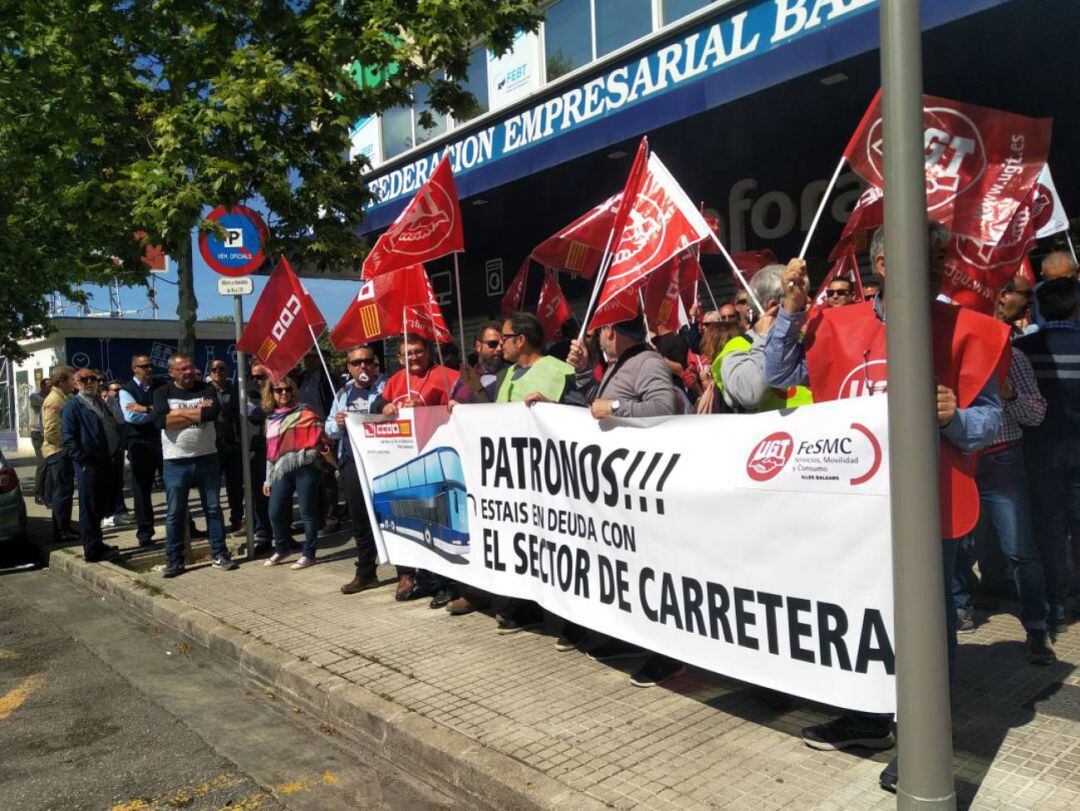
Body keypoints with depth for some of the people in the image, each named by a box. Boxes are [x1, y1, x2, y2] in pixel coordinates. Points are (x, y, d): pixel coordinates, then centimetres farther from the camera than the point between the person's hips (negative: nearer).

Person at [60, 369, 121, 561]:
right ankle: (92, 550, 5)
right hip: (88, 464, -8)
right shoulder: (73, 406, -5)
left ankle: (95, 543, 27)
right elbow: (68, 437, -11)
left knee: (105, 505, 13)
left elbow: (113, 428, 26)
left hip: (106, 461, 8)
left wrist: (115, 451, 14)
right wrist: (83, 459, -16)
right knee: (89, 508, -2)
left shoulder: (101, 404, 18)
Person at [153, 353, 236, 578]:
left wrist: (179, 413, -12)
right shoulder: (162, 393, 2)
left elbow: (212, 412, -16)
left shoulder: (207, 390, 4)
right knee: (175, 513, 5)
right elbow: (160, 420, -16)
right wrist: (198, 412, -14)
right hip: (175, 462, -1)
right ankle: (174, 560, 15)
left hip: (207, 458, 1)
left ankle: (219, 554, 17)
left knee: (213, 509, 8)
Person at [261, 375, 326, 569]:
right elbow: (271, 451, 23)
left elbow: (318, 435, -6)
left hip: (306, 468, -5)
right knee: (275, 512, 4)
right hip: (282, 471, 5)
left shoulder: (304, 412, 3)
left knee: (307, 513, -1)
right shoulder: (270, 419, 20)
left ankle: (308, 554, 9)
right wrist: (268, 479, 22)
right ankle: (281, 549, 25)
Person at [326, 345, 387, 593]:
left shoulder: (387, 387, -2)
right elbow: (330, 429, 16)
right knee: (360, 519, 14)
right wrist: (338, 424, -5)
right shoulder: (343, 393, 16)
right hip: (352, 463, 6)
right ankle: (365, 573, 27)